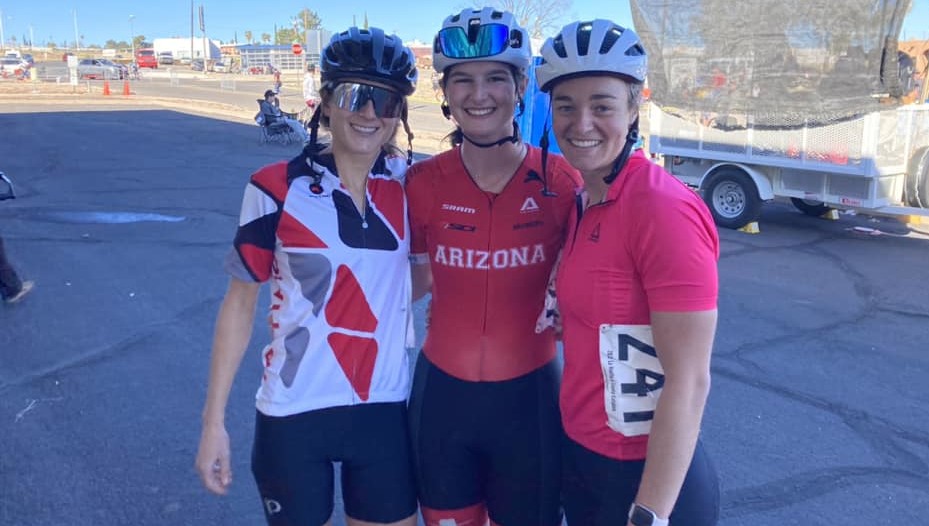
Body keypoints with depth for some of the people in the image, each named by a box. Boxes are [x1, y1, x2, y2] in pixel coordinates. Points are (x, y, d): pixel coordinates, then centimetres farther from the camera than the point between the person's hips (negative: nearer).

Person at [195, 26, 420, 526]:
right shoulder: (277, 188, -11)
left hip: (383, 407, 3)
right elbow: (240, 302, -4)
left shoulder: (407, 183, -3)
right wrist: (213, 420, -4)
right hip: (294, 412, -2)